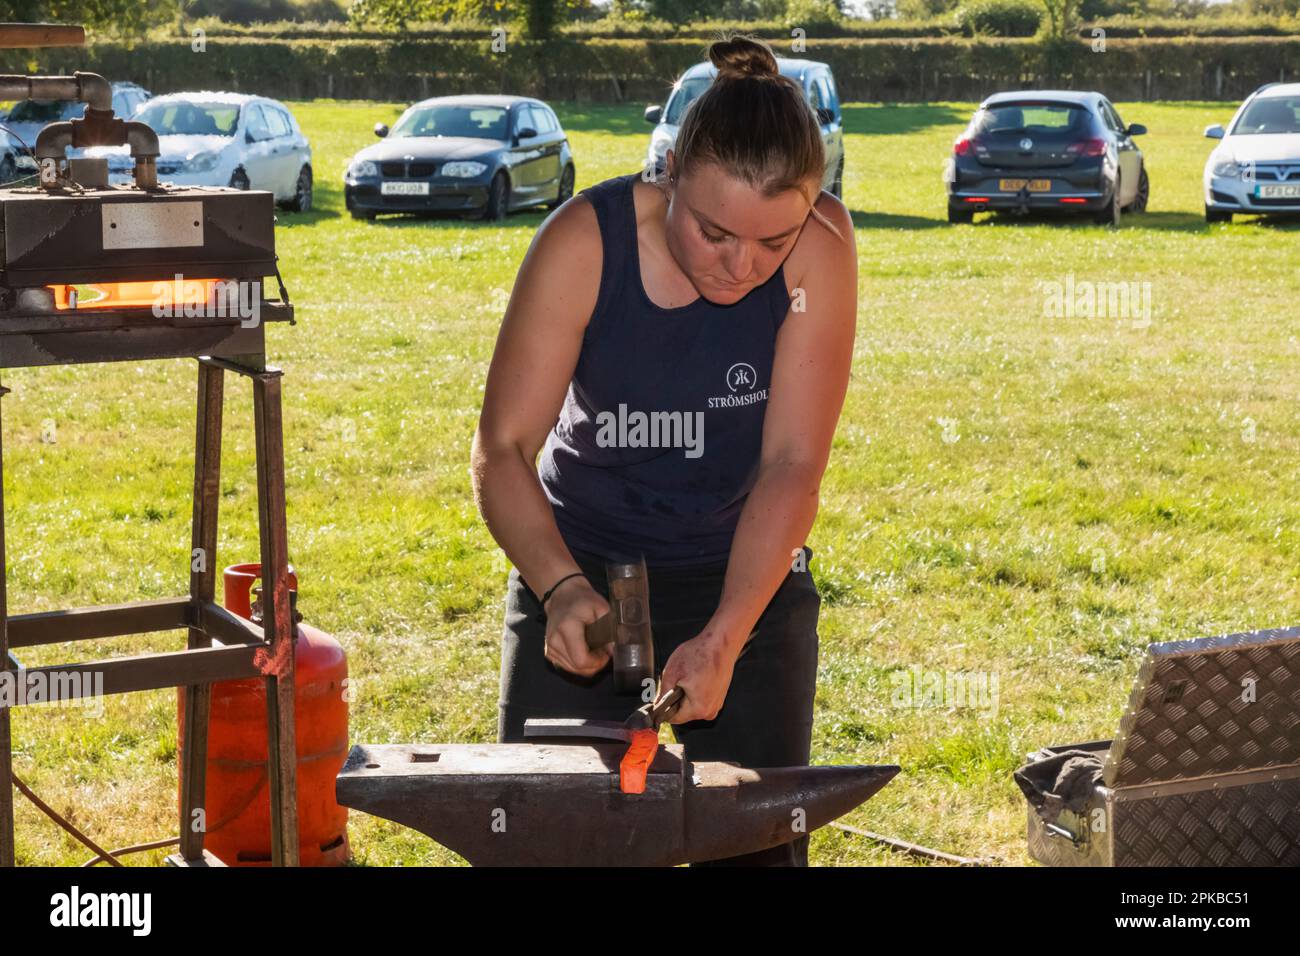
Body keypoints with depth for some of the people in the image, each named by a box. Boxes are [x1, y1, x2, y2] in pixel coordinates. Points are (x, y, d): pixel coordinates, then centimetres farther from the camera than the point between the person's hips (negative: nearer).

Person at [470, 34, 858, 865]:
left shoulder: (821, 246, -20)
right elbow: (501, 452, -19)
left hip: (747, 573, 0)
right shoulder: (583, 242, -21)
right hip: (579, 565, 0)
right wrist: (560, 588, -36)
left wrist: (724, 638, -31)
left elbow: (794, 464, -21)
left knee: (758, 838, 0)